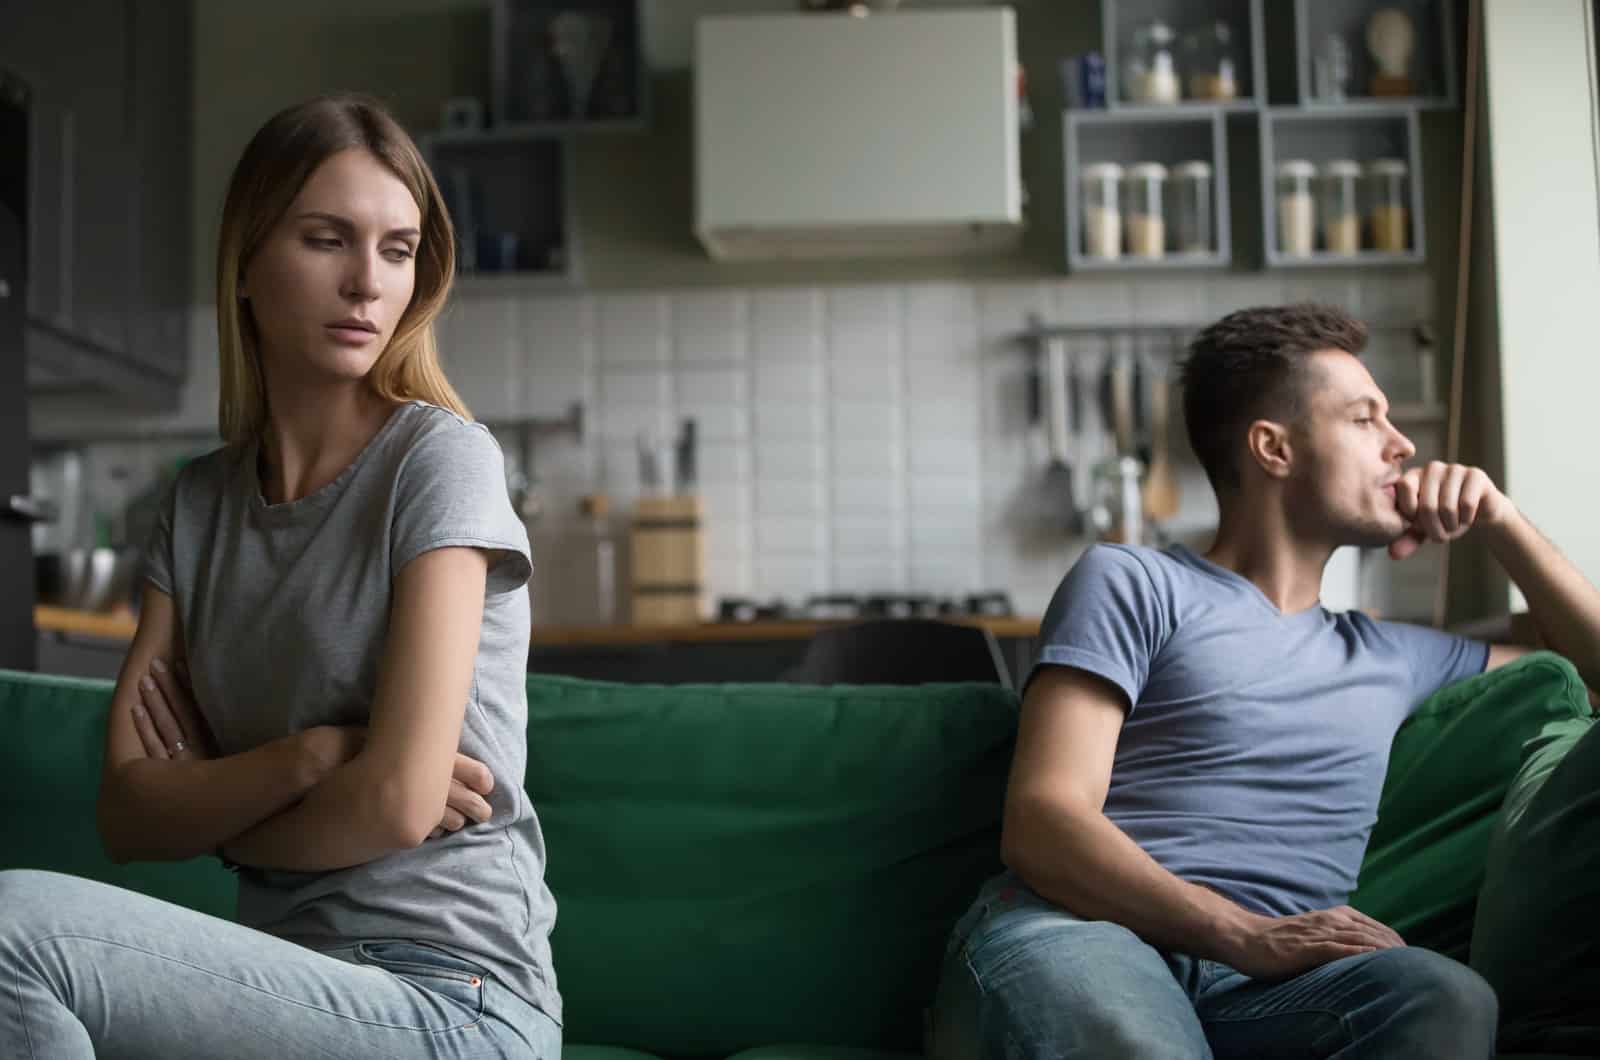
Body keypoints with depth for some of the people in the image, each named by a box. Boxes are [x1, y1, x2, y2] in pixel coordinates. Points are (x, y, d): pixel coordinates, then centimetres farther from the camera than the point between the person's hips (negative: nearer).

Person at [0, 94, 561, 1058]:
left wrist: (210, 801, 2)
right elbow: (127, 813, 1)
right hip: (300, 980, 5)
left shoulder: (443, 459, -7)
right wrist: (306, 757, -15)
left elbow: (398, 803, -15)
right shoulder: (202, 502, 10)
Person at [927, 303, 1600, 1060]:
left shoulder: (1392, 657, 30)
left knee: (1446, 999, -31)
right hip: (1069, 932, -4)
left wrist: (1500, 523, 28)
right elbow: (1040, 824, -3)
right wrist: (1247, 934, -17)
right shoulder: (1132, 582, 11)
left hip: (1259, 980, 5)